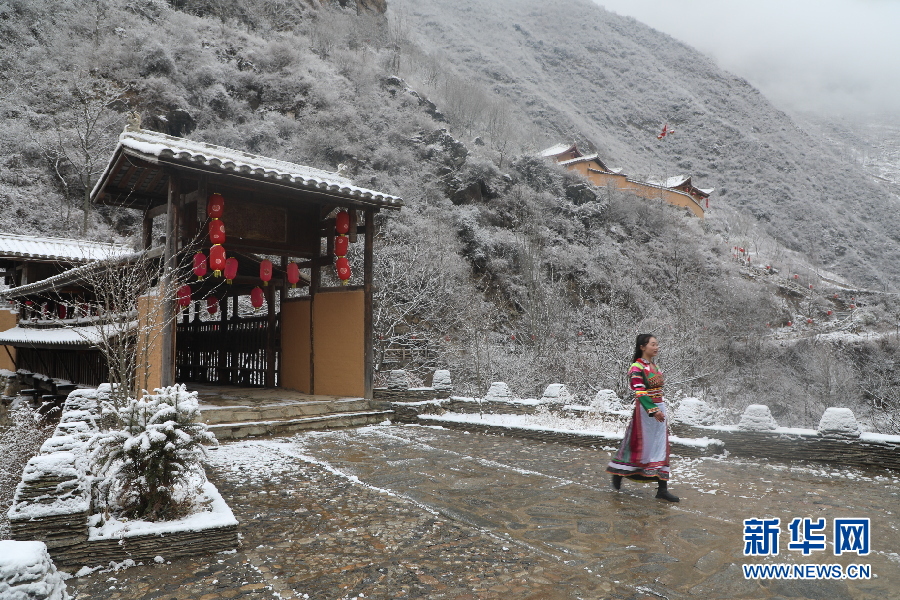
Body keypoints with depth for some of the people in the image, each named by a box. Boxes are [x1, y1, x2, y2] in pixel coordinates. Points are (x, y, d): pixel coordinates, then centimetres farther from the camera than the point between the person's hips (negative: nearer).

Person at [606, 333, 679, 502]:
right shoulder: (637, 367, -13)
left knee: (661, 447, 6)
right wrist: (653, 410, -29)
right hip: (645, 410, -8)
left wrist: (660, 409, 17)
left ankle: (663, 489, 10)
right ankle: (617, 473, 23)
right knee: (641, 445, 3)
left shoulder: (655, 366, 12)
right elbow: (639, 392, -21)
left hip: (659, 409, 8)